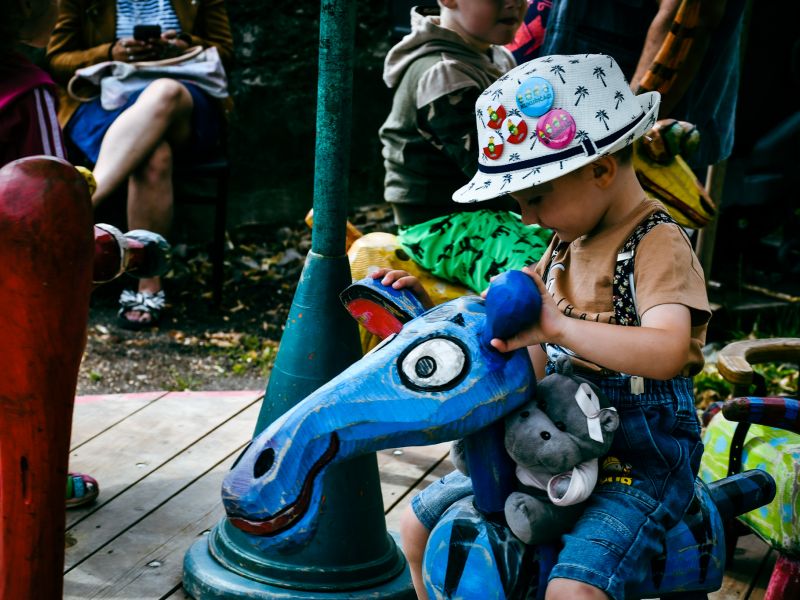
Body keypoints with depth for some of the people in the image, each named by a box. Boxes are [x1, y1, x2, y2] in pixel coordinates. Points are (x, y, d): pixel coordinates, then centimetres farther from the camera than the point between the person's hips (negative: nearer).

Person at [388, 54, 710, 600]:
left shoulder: (658, 245, -17)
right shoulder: (567, 243, 10)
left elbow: (667, 351, -33)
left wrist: (559, 327, -44)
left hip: (642, 457, -8)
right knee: (421, 523, 8)